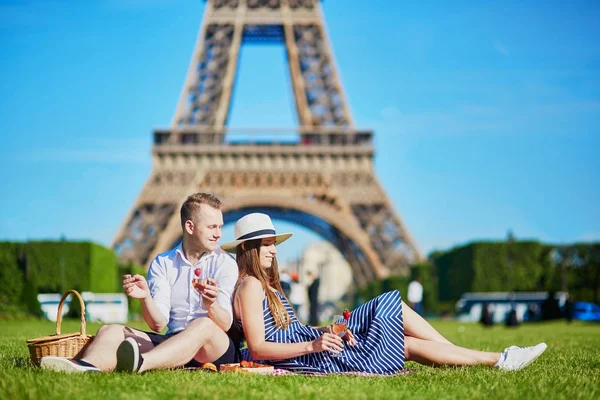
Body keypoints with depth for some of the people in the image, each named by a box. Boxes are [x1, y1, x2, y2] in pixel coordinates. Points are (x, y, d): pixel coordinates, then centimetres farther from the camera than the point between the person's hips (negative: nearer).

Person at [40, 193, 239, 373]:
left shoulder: (224, 263, 3)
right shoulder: (162, 263, 11)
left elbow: (225, 325, -8)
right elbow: (158, 324, 1)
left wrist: (211, 305, -30)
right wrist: (145, 298, -20)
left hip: (217, 350, -3)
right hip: (173, 343, 3)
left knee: (204, 325, -36)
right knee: (111, 331, -16)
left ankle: (139, 363, -61)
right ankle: (86, 366, -52)